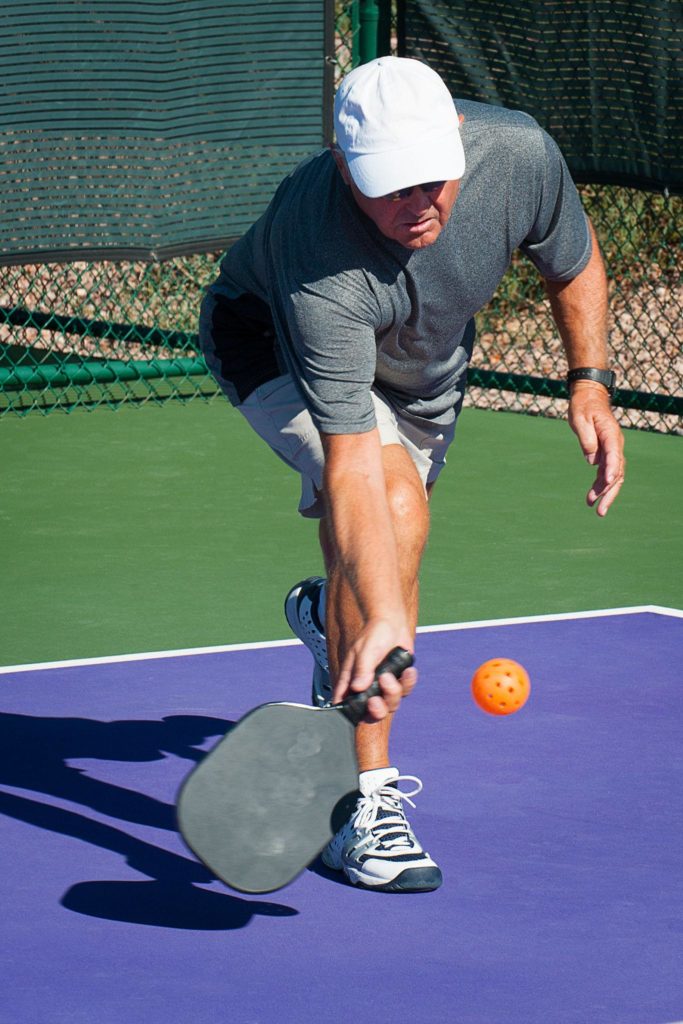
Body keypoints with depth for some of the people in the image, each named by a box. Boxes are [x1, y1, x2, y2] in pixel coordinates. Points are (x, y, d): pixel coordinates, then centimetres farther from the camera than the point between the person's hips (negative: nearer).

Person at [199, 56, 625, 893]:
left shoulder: (520, 154, -32)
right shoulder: (320, 270, -46)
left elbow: (574, 262, -7)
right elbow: (352, 465, -49)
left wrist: (590, 383, -16)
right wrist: (386, 622, -58)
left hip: (422, 359, 6)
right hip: (271, 342, -6)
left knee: (383, 564, 22)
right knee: (393, 512, -31)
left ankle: (324, 612, 62)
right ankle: (362, 801, -25)